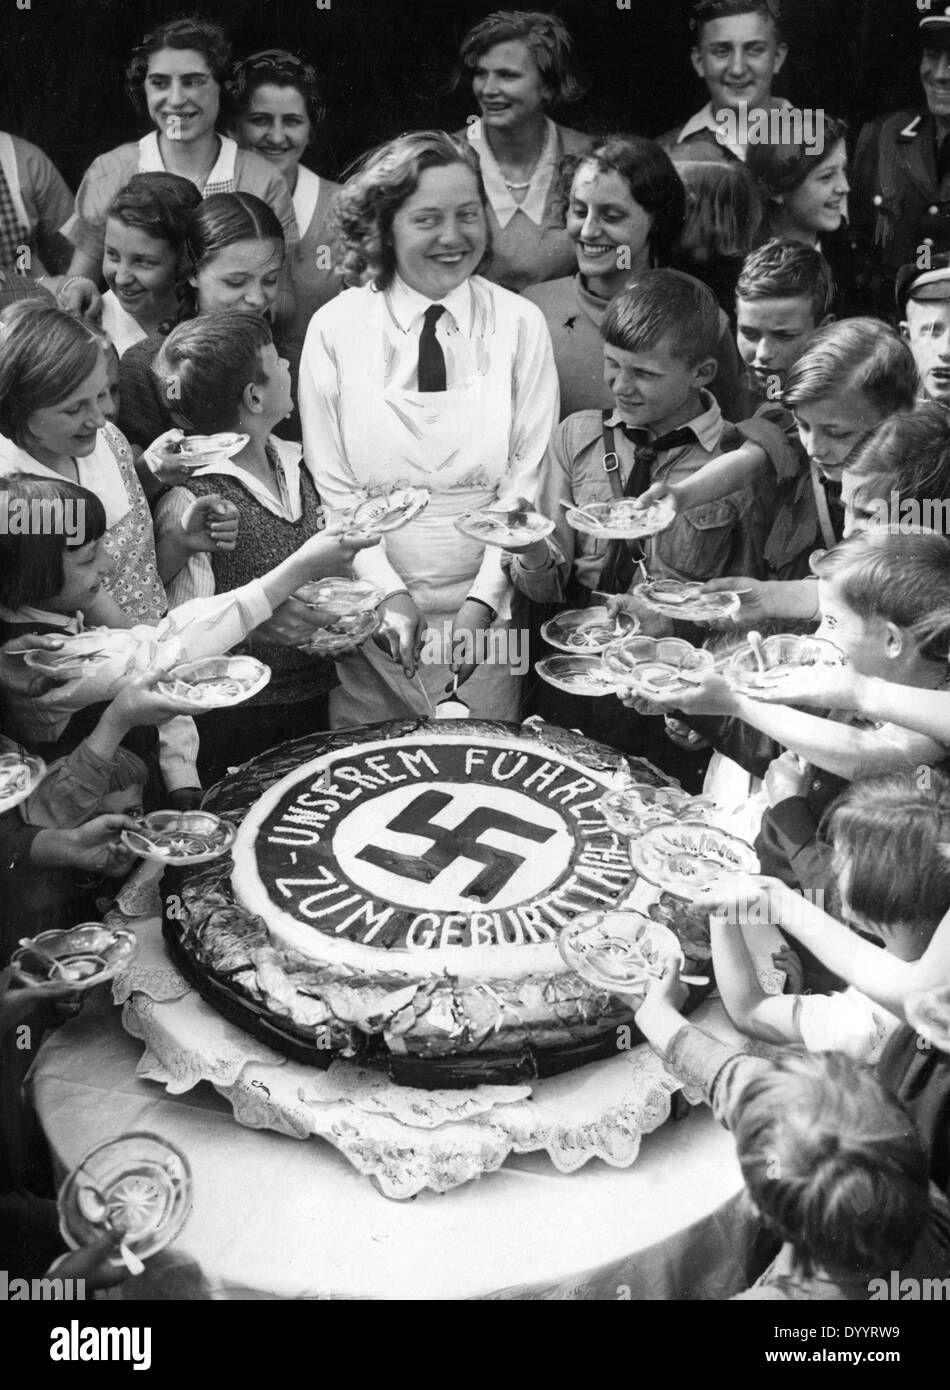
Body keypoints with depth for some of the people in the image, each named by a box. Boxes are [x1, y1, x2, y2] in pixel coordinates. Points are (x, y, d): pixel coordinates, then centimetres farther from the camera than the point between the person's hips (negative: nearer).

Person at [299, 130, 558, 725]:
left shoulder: (521, 324, 0)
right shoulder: (335, 329, -1)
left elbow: (529, 479, -4)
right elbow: (330, 486, -3)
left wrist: (483, 598, -14)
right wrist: (388, 590, -14)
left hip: (486, 607, 0)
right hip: (372, 608, 0)